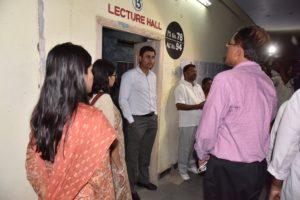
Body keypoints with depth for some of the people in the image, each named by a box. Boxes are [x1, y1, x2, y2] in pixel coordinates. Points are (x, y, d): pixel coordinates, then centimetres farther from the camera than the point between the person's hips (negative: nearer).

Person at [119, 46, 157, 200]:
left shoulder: (153, 76, 11)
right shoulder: (130, 75, -11)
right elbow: (123, 100, -13)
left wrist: (155, 114, 13)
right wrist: (130, 120, -14)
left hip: (152, 119, 7)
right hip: (137, 120, -7)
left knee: (146, 152, 18)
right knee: (133, 155, 3)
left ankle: (143, 179, 36)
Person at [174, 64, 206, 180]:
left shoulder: (198, 87, 14)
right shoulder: (181, 87, -12)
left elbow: (203, 101, 18)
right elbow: (179, 106, -21)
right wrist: (197, 106, -23)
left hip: (199, 121, 7)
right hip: (187, 123, -7)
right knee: (185, 147, 4)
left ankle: (191, 165, 36)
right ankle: (182, 170, 19)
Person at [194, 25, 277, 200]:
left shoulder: (226, 79, -20)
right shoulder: (269, 83, 2)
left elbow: (207, 129, -17)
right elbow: (268, 122, 8)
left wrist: (202, 154, 0)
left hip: (226, 168, -6)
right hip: (258, 167, 7)